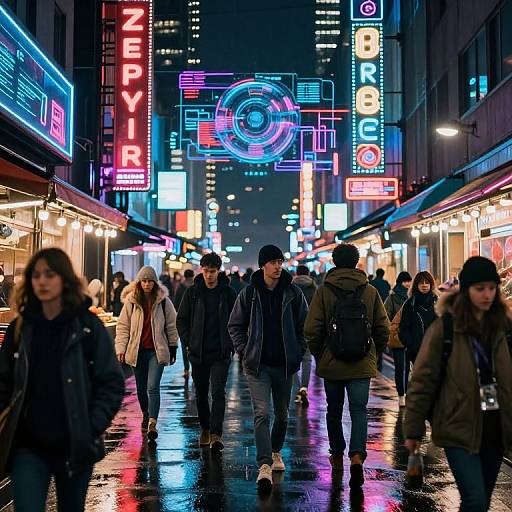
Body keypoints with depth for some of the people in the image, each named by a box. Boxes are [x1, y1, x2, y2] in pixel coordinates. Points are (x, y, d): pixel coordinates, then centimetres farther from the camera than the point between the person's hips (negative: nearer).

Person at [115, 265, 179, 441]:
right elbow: (123, 326, 3)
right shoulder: (131, 301, 0)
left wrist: (172, 349, 8)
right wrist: (121, 349, -5)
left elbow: (171, 326, 6)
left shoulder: (163, 301, -2)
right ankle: (145, 415, 39)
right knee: (141, 388, 15)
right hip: (137, 350, 2)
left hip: (157, 351, -2)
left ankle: (152, 424, -13)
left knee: (153, 387, -13)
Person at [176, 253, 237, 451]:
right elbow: (181, 319, 8)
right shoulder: (193, 292, 2)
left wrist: (232, 344, -2)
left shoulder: (228, 293, 0)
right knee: (201, 393, 13)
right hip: (198, 352, 2)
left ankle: (216, 434, -12)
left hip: (221, 353, -2)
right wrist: (188, 342, 0)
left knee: (218, 392, -11)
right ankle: (205, 429, 29)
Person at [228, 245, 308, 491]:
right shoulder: (249, 293, -3)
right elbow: (235, 325, 6)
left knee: (282, 413, 16)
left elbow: (304, 325, 7)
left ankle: (276, 452, 38)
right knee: (262, 413, -12)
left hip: (284, 364, 2)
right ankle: (265, 466, -14)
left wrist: (298, 352, -1)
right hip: (258, 365, -2)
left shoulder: (293, 293, 0)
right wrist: (244, 351, -2)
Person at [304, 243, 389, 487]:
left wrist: (319, 355, 7)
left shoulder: (324, 291, -6)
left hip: (332, 363, 0)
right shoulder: (371, 291, 0)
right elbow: (383, 328, 3)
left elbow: (312, 329, -9)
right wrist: (374, 353, 17)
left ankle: (337, 455, 28)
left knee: (334, 410, 15)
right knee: (359, 410, 2)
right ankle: (357, 456, -16)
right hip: (362, 364, 0)